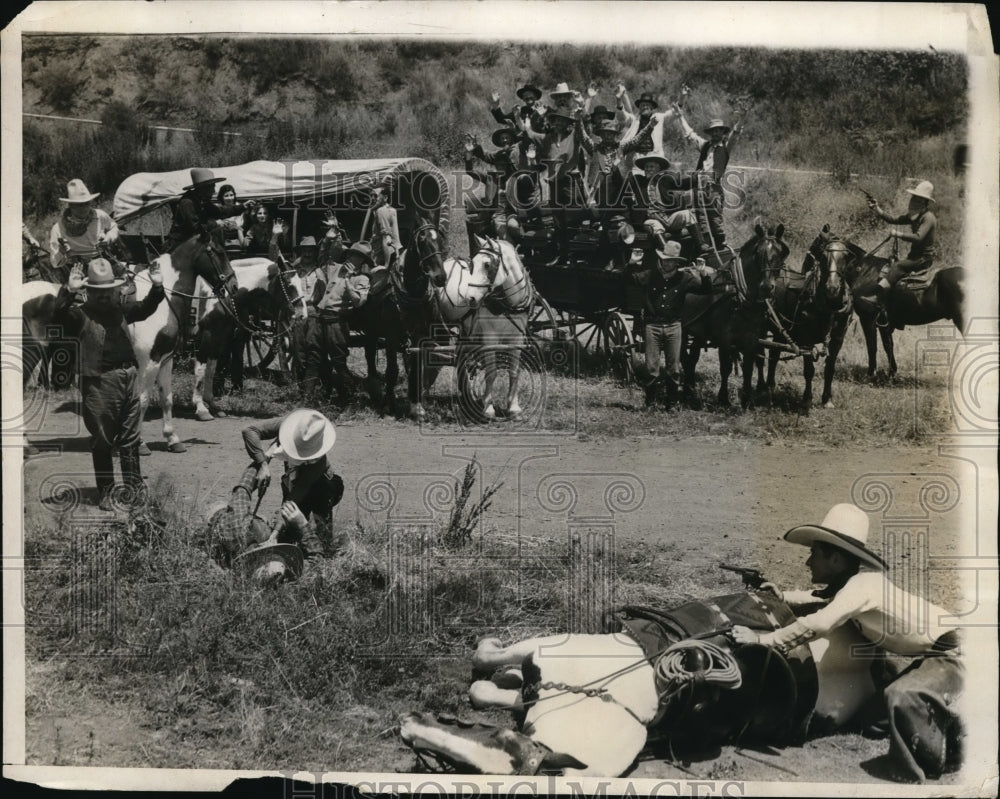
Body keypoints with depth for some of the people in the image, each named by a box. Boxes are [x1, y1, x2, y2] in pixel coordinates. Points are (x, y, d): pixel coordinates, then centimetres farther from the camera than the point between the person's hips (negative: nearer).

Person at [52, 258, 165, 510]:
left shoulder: (121, 310, 10)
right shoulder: (80, 315, -5)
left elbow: (146, 308, 15)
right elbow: (58, 315, -22)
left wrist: (157, 287, -1)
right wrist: (69, 291, -37)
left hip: (128, 378, 5)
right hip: (98, 383, -4)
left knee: (130, 439, 11)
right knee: (102, 441, 5)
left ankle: (134, 489, 21)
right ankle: (106, 494, 15)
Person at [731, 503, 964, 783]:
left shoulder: (861, 584, -26)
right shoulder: (849, 582, 5)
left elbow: (817, 624, -39)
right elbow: (823, 601, 26)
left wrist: (761, 639, -34)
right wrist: (783, 597, 9)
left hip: (948, 651, -11)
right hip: (929, 654, 11)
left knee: (902, 697, -32)